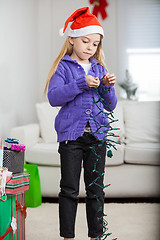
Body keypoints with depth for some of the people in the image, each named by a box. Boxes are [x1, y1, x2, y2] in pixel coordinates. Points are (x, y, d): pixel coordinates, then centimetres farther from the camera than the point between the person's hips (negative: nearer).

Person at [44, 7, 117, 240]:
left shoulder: (100, 69, 13)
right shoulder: (64, 67, 0)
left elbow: (110, 106, 12)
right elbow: (54, 97, -15)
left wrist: (108, 88, -6)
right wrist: (81, 84, -22)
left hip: (97, 135, 4)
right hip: (71, 135, -3)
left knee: (96, 189, 9)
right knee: (69, 189, 3)